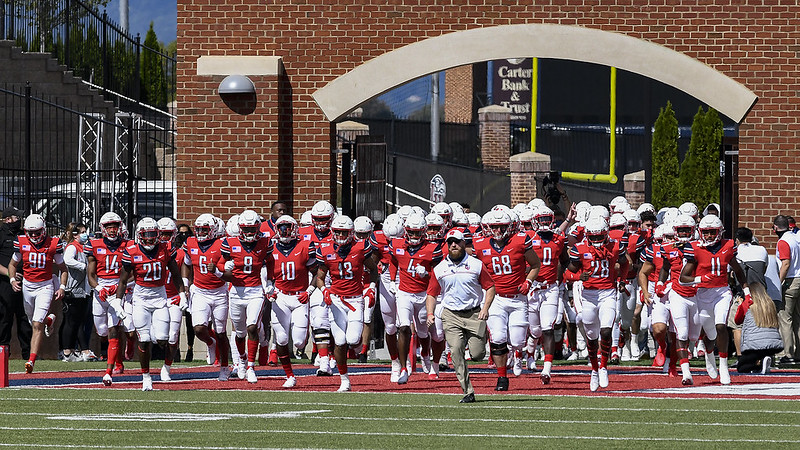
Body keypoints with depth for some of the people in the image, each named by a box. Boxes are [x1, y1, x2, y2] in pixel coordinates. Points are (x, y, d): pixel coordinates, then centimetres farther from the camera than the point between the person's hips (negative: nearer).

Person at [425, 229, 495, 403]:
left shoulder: (476, 265, 1)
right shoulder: (439, 269, 5)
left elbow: (490, 287, 6)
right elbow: (432, 294, 12)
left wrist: (485, 308, -8)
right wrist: (430, 314, -4)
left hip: (474, 314, -1)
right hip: (451, 315, 1)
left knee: (477, 354, -5)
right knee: (456, 351, -14)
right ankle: (468, 392, -10)